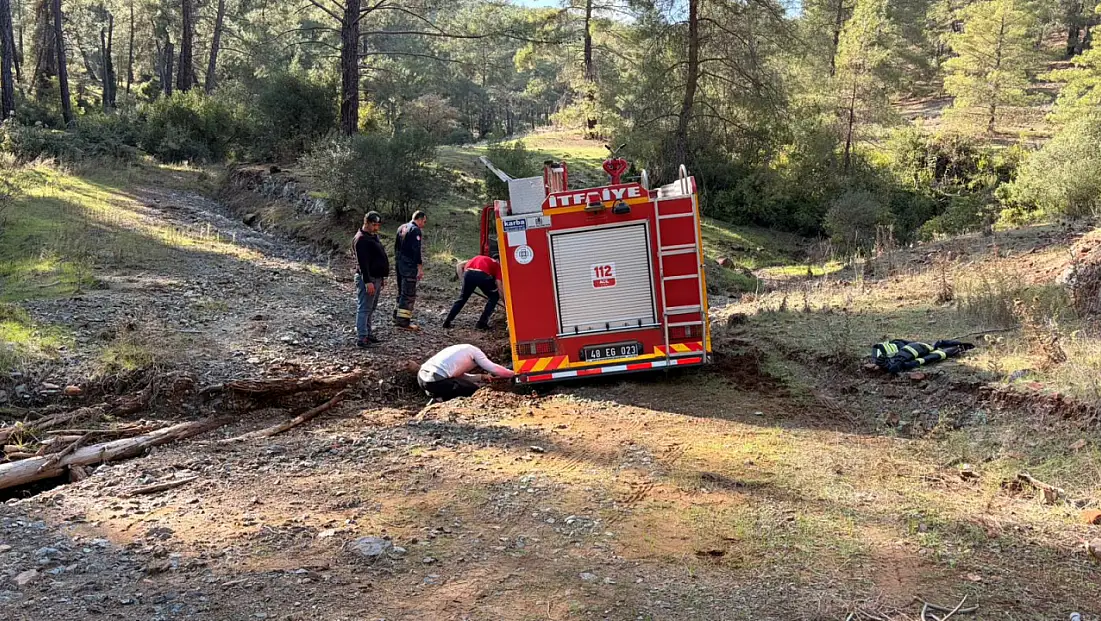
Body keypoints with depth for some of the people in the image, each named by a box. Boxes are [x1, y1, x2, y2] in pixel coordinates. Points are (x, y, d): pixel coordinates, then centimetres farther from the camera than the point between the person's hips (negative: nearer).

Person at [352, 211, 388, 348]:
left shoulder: (373, 237, 17)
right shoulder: (361, 239, -15)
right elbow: (362, 262, -22)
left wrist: (382, 277, 23)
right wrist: (368, 282, -26)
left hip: (376, 278, 10)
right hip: (367, 279, -10)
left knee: (370, 309, 15)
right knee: (364, 309, -9)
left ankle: (368, 334, 23)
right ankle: (361, 338, -8)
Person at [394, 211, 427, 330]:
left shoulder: (401, 228, 14)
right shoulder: (416, 230, -13)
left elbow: (396, 247, 21)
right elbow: (416, 250, -20)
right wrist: (420, 267, -19)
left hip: (399, 264, 9)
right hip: (409, 266, -9)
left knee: (401, 292, 19)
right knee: (409, 294, -6)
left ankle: (398, 316, 27)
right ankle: (403, 321, -7)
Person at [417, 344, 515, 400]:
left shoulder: (463, 349, 30)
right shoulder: (475, 351, 8)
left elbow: (459, 375, 31)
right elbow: (494, 369, 2)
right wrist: (513, 374, 16)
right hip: (436, 381, -8)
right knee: (474, 390, 11)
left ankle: (435, 393, 9)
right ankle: (440, 397, -5)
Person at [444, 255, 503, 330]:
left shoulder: (477, 258, 39)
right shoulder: (497, 266, 28)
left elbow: (460, 265, 25)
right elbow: (499, 286, 17)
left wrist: (463, 279, 28)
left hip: (468, 273, 4)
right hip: (483, 275, -3)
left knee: (463, 298, 27)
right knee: (494, 296, 22)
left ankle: (447, 321, 27)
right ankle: (481, 323, 14)